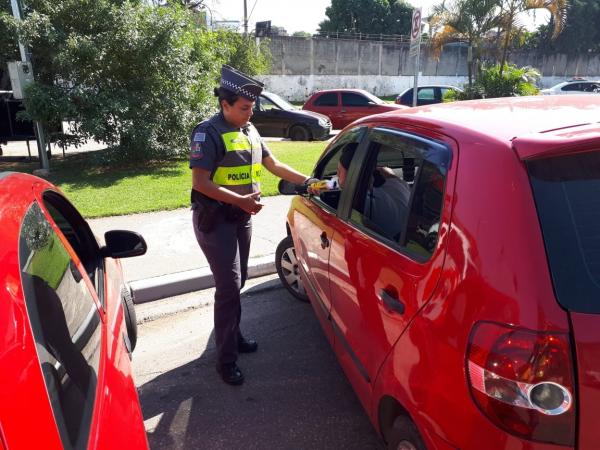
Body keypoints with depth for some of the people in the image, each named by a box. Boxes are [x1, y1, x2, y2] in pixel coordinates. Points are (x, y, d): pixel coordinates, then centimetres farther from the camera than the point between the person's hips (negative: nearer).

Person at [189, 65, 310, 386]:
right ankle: (226, 359, 4)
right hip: (214, 220, -8)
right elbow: (200, 182, -21)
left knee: (237, 282, 17)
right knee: (229, 285, -8)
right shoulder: (209, 133, -16)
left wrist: (308, 182, 5)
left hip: (241, 218, 8)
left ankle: (232, 336, 35)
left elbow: (272, 164, 13)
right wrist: (240, 200, -28)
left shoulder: (249, 130, 9)